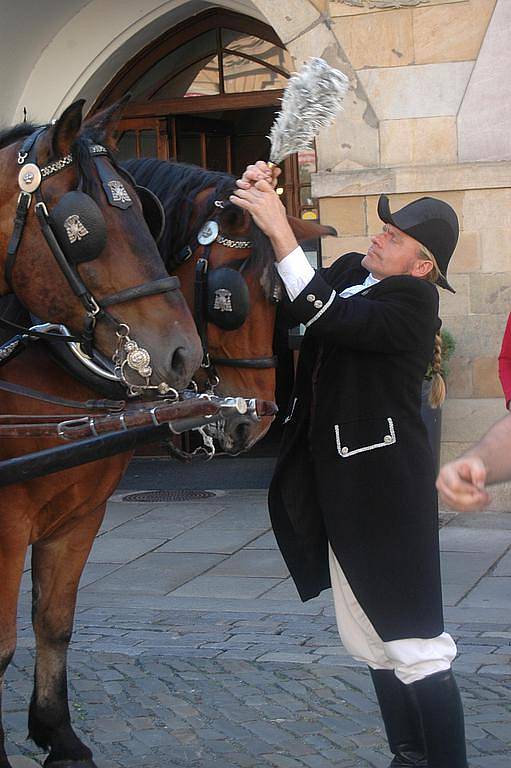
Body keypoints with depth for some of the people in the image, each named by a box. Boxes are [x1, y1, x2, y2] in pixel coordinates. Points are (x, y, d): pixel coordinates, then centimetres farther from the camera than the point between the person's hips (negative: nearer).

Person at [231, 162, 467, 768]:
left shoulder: (412, 300, -16)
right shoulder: (352, 271, 10)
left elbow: (325, 315, -29)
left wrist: (279, 229, -29)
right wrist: (259, 205, -5)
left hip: (385, 489, -9)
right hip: (339, 484, 9)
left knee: (412, 643, -6)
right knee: (369, 639, 16)